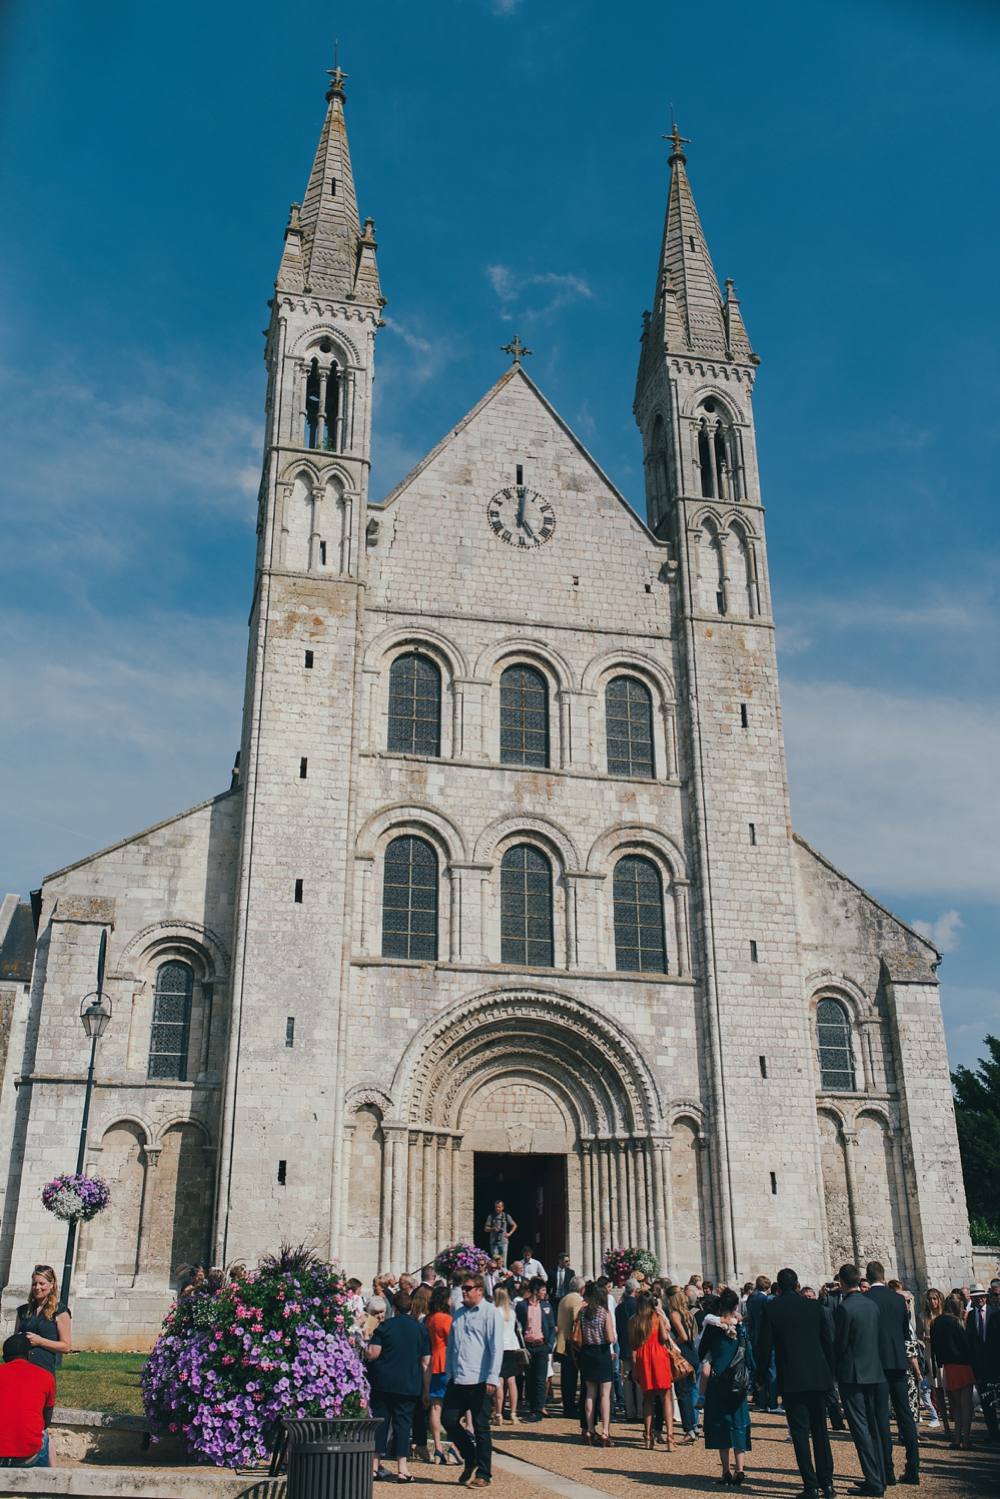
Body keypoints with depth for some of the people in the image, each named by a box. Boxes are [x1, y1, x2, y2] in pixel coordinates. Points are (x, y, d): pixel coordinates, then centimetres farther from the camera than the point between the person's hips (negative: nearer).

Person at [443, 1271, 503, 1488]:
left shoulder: (490, 1312, -6)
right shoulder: (459, 1314, 13)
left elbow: (496, 1347, -11)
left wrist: (492, 1378, -16)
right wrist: (449, 1372, 12)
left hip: (479, 1382, -7)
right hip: (458, 1381, 7)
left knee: (481, 1428, 2)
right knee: (449, 1420, 7)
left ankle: (483, 1475, 13)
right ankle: (471, 1459, 26)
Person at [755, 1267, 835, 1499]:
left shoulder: (771, 1308, -3)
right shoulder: (814, 1306, 4)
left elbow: (764, 1345, -3)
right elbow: (828, 1341, 7)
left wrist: (761, 1375, 9)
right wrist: (830, 1374, 15)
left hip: (791, 1379, -3)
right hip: (818, 1376, 3)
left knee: (800, 1432, 1)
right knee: (820, 1430, 13)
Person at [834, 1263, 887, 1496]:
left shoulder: (845, 1308, -16)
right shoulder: (872, 1305, 5)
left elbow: (839, 1344, -13)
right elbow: (878, 1337, 11)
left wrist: (833, 1368, 5)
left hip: (851, 1374, -7)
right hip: (874, 1372, 7)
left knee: (860, 1428, -3)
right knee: (872, 1427, 15)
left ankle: (873, 1481, -4)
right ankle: (879, 1477, 20)